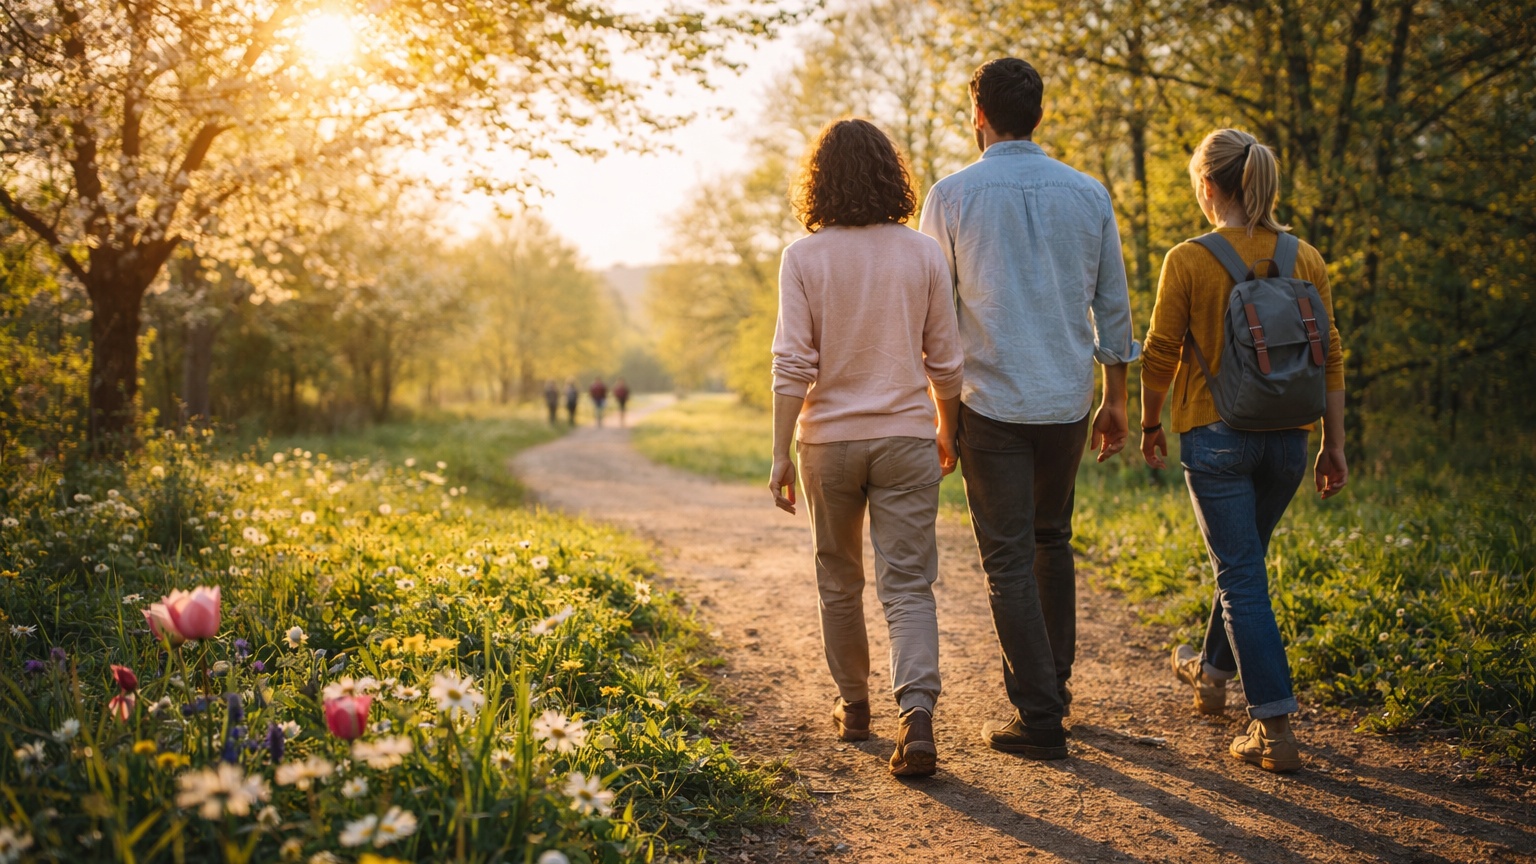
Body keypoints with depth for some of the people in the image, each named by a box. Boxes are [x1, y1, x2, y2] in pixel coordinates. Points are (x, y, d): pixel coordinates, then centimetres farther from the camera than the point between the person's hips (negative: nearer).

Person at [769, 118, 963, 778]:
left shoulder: (804, 257, -6)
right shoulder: (923, 254, -1)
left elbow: (793, 366, -10)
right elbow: (945, 361, 3)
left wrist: (781, 454, -3)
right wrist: (946, 430, 18)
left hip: (830, 439, 0)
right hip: (906, 437, 1)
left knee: (839, 579, 16)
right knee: (907, 583, 1)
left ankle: (853, 705, 29)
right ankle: (917, 714, -16)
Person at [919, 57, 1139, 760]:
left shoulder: (953, 195, -5)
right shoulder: (1088, 194, 4)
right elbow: (1113, 305, 7)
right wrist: (1114, 399, 16)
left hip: (992, 403, -4)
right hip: (1068, 400, 4)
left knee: (1009, 561, 1)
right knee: (1052, 542, 21)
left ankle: (1039, 717, 2)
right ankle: (1053, 684, 30)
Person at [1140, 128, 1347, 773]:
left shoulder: (1188, 261, -11)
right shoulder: (1306, 260, 2)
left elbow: (1160, 355, -6)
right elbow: (1330, 359, 4)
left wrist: (1149, 424, 10)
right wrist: (1334, 444, 12)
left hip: (1216, 435, -5)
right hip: (1287, 437, 5)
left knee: (1242, 577, 1)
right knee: (1245, 558, 23)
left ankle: (1275, 726, -2)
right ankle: (1212, 670, 44)